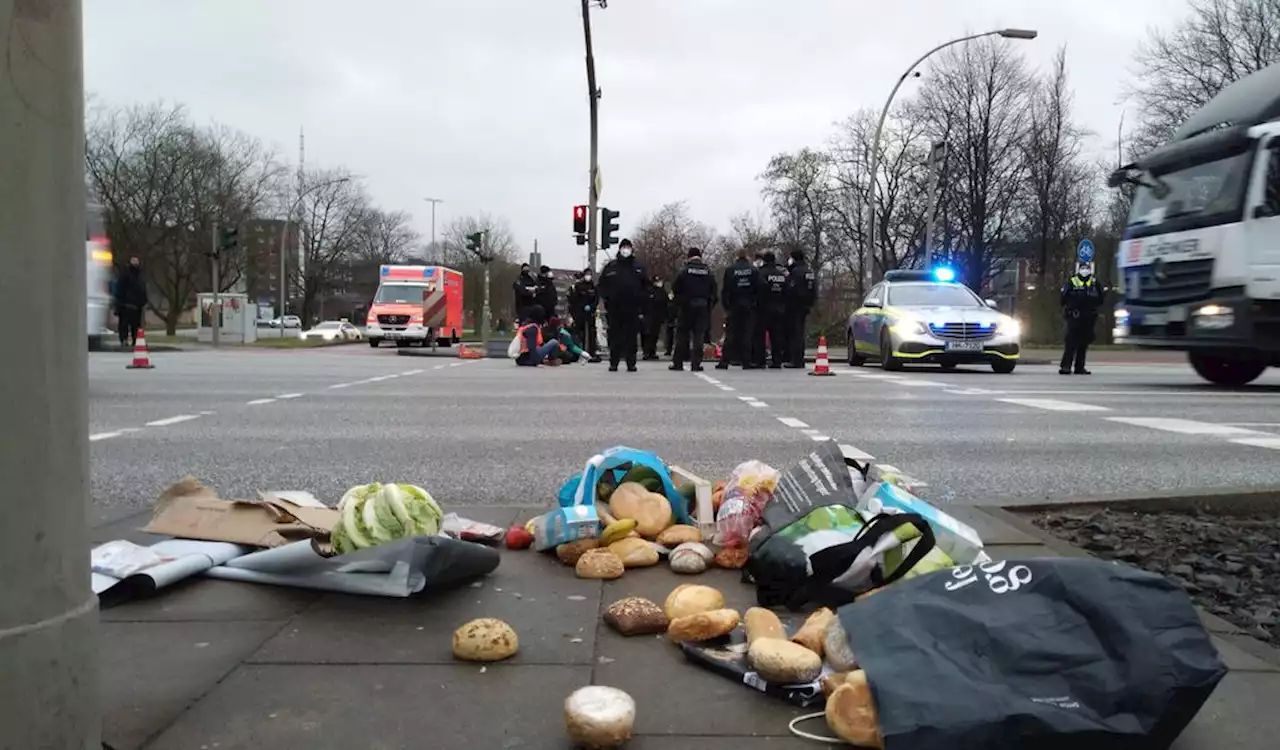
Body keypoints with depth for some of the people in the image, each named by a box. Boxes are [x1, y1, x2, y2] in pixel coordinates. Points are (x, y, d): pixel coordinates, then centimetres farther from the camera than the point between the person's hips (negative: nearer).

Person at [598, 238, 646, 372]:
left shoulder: (638, 267, 10)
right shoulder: (611, 266, 8)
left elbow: (645, 286, 12)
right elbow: (602, 284, 10)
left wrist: (640, 301, 1)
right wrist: (607, 298, -2)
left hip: (632, 308, 0)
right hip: (614, 308, 0)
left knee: (631, 337, 1)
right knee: (615, 337, 2)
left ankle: (631, 363, 5)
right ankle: (613, 363, 7)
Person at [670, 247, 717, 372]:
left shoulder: (684, 270, -4)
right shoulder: (708, 271, 4)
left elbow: (675, 288, -5)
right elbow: (714, 290, 3)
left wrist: (679, 300, 10)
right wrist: (710, 305, 9)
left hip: (687, 306, -1)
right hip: (703, 307, 1)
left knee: (683, 335, 7)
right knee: (699, 335, 2)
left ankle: (678, 362, 8)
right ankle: (696, 363, -3)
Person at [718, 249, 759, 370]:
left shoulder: (730, 269, -2)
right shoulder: (753, 269, 0)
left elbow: (725, 289, -3)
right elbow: (758, 287, 0)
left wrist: (725, 306, 1)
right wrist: (754, 303, 7)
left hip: (734, 305, 0)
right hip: (749, 306, 1)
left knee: (730, 334, 2)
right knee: (747, 334, 4)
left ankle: (724, 361, -2)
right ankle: (746, 362, 3)